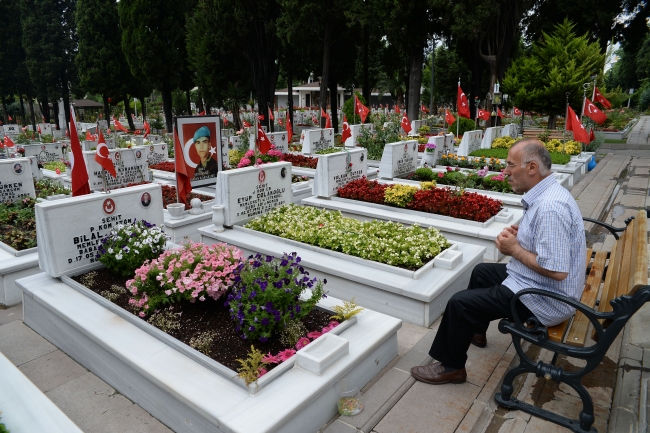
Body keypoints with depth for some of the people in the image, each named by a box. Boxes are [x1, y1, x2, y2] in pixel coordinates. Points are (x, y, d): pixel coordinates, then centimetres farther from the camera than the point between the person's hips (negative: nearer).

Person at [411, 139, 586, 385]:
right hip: (534, 281, 11)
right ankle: (474, 331, 43)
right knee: (481, 272, 27)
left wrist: (514, 249, -20)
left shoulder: (550, 208, -30)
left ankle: (451, 367, 11)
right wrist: (519, 234, -2)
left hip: (545, 300, -11)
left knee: (459, 303, -11)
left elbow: (557, 271, -33)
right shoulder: (546, 194, 3)